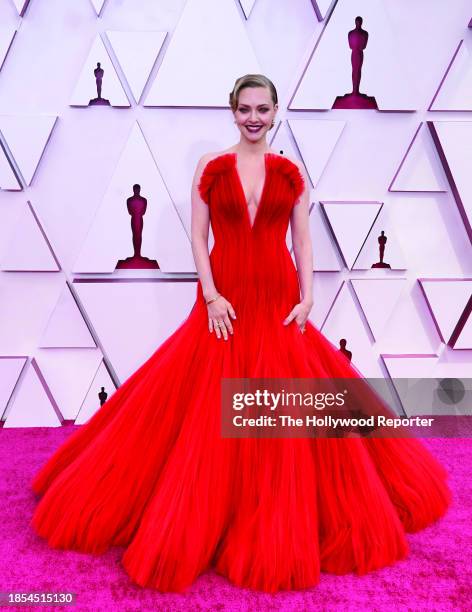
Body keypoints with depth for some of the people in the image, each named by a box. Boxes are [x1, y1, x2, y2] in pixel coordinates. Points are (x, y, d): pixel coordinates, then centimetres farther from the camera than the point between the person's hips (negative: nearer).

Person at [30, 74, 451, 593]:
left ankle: (282, 529, 22)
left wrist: (307, 299, -5)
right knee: (209, 414, 0)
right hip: (224, 302, -1)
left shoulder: (292, 172, 7)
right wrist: (211, 296, -10)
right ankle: (205, 517, 20)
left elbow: (303, 240, 6)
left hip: (279, 302, 1)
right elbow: (197, 236, 0)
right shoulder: (210, 166, 4)